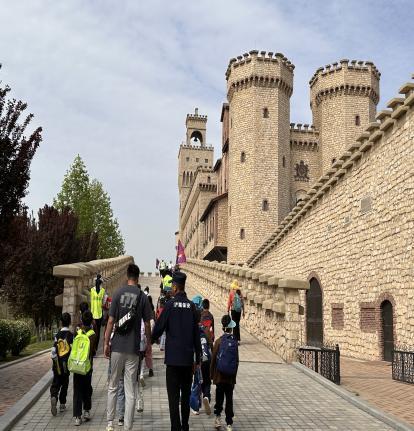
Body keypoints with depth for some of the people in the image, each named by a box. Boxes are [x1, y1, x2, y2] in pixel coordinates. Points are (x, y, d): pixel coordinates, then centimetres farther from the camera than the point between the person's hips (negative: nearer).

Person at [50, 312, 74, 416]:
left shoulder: (57, 335, -4)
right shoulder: (71, 336, -8)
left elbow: (53, 351, -5)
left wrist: (54, 362, 8)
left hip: (57, 364, 0)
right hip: (67, 364, 0)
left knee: (56, 383, 8)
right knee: (64, 384, 13)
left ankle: (53, 397, -19)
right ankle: (62, 404, 18)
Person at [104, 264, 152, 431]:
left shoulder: (118, 293, -2)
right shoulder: (143, 297, -3)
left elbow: (111, 321, -2)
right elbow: (147, 325, -1)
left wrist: (106, 343, 6)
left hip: (117, 347, 1)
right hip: (133, 348, -1)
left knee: (112, 386, 15)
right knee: (130, 391, 6)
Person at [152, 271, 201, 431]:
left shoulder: (170, 304, -8)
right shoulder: (191, 306, 2)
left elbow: (159, 328, -7)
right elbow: (197, 334, 5)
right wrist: (198, 358, 12)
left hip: (173, 357, -4)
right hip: (188, 358, 4)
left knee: (173, 395, 1)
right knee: (186, 394, 14)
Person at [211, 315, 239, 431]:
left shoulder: (219, 341, -7)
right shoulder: (235, 341, -3)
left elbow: (214, 359, -4)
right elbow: (237, 360, 2)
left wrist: (212, 374, 7)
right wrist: (234, 375, 12)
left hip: (220, 375, -1)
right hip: (230, 376, 1)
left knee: (219, 396, 13)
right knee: (229, 398, 8)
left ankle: (218, 415, 5)